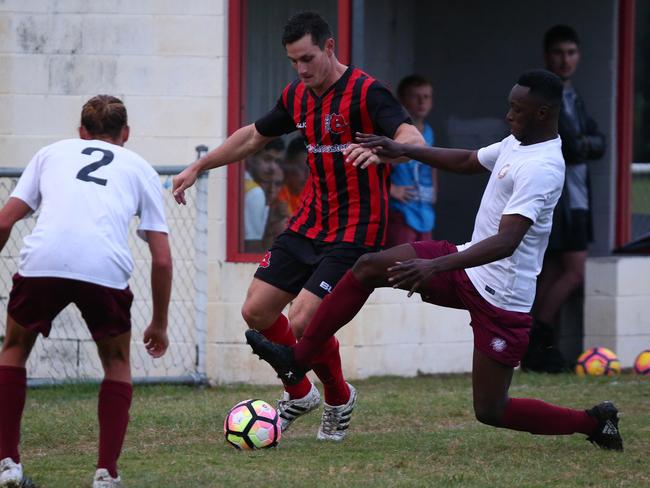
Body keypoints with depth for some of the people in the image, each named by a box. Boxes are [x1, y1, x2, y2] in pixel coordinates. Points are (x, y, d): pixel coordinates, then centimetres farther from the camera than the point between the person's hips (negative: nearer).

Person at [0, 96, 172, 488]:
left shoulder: (52, 153, 30)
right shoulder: (140, 169, 27)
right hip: (106, 267, 0)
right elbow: (162, 259, 20)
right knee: (117, 363, 25)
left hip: (42, 262, 0)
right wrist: (159, 325, 30)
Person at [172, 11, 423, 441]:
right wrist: (198, 168, 26)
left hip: (354, 231, -8)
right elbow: (254, 136, 25)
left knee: (303, 322, -17)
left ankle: (340, 400, 11)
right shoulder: (297, 97, 8)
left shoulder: (365, 92, -16)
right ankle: (299, 395, 26)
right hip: (308, 223, 8)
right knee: (257, 311, 4)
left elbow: (413, 139, -31)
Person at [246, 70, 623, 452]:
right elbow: (468, 162, 25)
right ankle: (297, 360, 5)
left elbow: (507, 242, -34)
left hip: (501, 295, -9)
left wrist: (435, 266, -42)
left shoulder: (541, 169, -25)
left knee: (491, 412, -4)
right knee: (369, 267, 1)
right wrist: (403, 150, 17)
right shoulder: (518, 142, 6)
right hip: (469, 265, 9)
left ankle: (595, 422, 15)